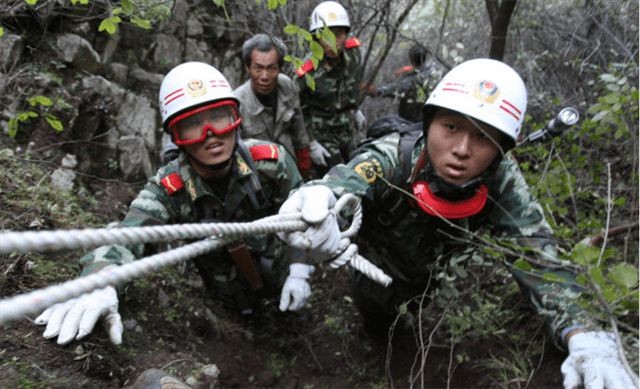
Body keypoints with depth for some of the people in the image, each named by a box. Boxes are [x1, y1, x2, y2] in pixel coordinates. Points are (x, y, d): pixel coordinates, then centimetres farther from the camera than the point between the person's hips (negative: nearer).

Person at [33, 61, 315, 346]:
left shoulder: (271, 161, -28)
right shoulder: (168, 190, -32)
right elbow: (125, 236, -48)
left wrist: (298, 272, -15)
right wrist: (100, 286, -69)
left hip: (282, 278, 1)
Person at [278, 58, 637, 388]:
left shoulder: (502, 182, -33)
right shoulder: (392, 157, -40)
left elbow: (540, 259, -37)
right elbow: (342, 186, -59)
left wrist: (586, 337, -55)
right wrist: (316, 202, -85)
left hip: (436, 273, 2)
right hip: (377, 264, -2)